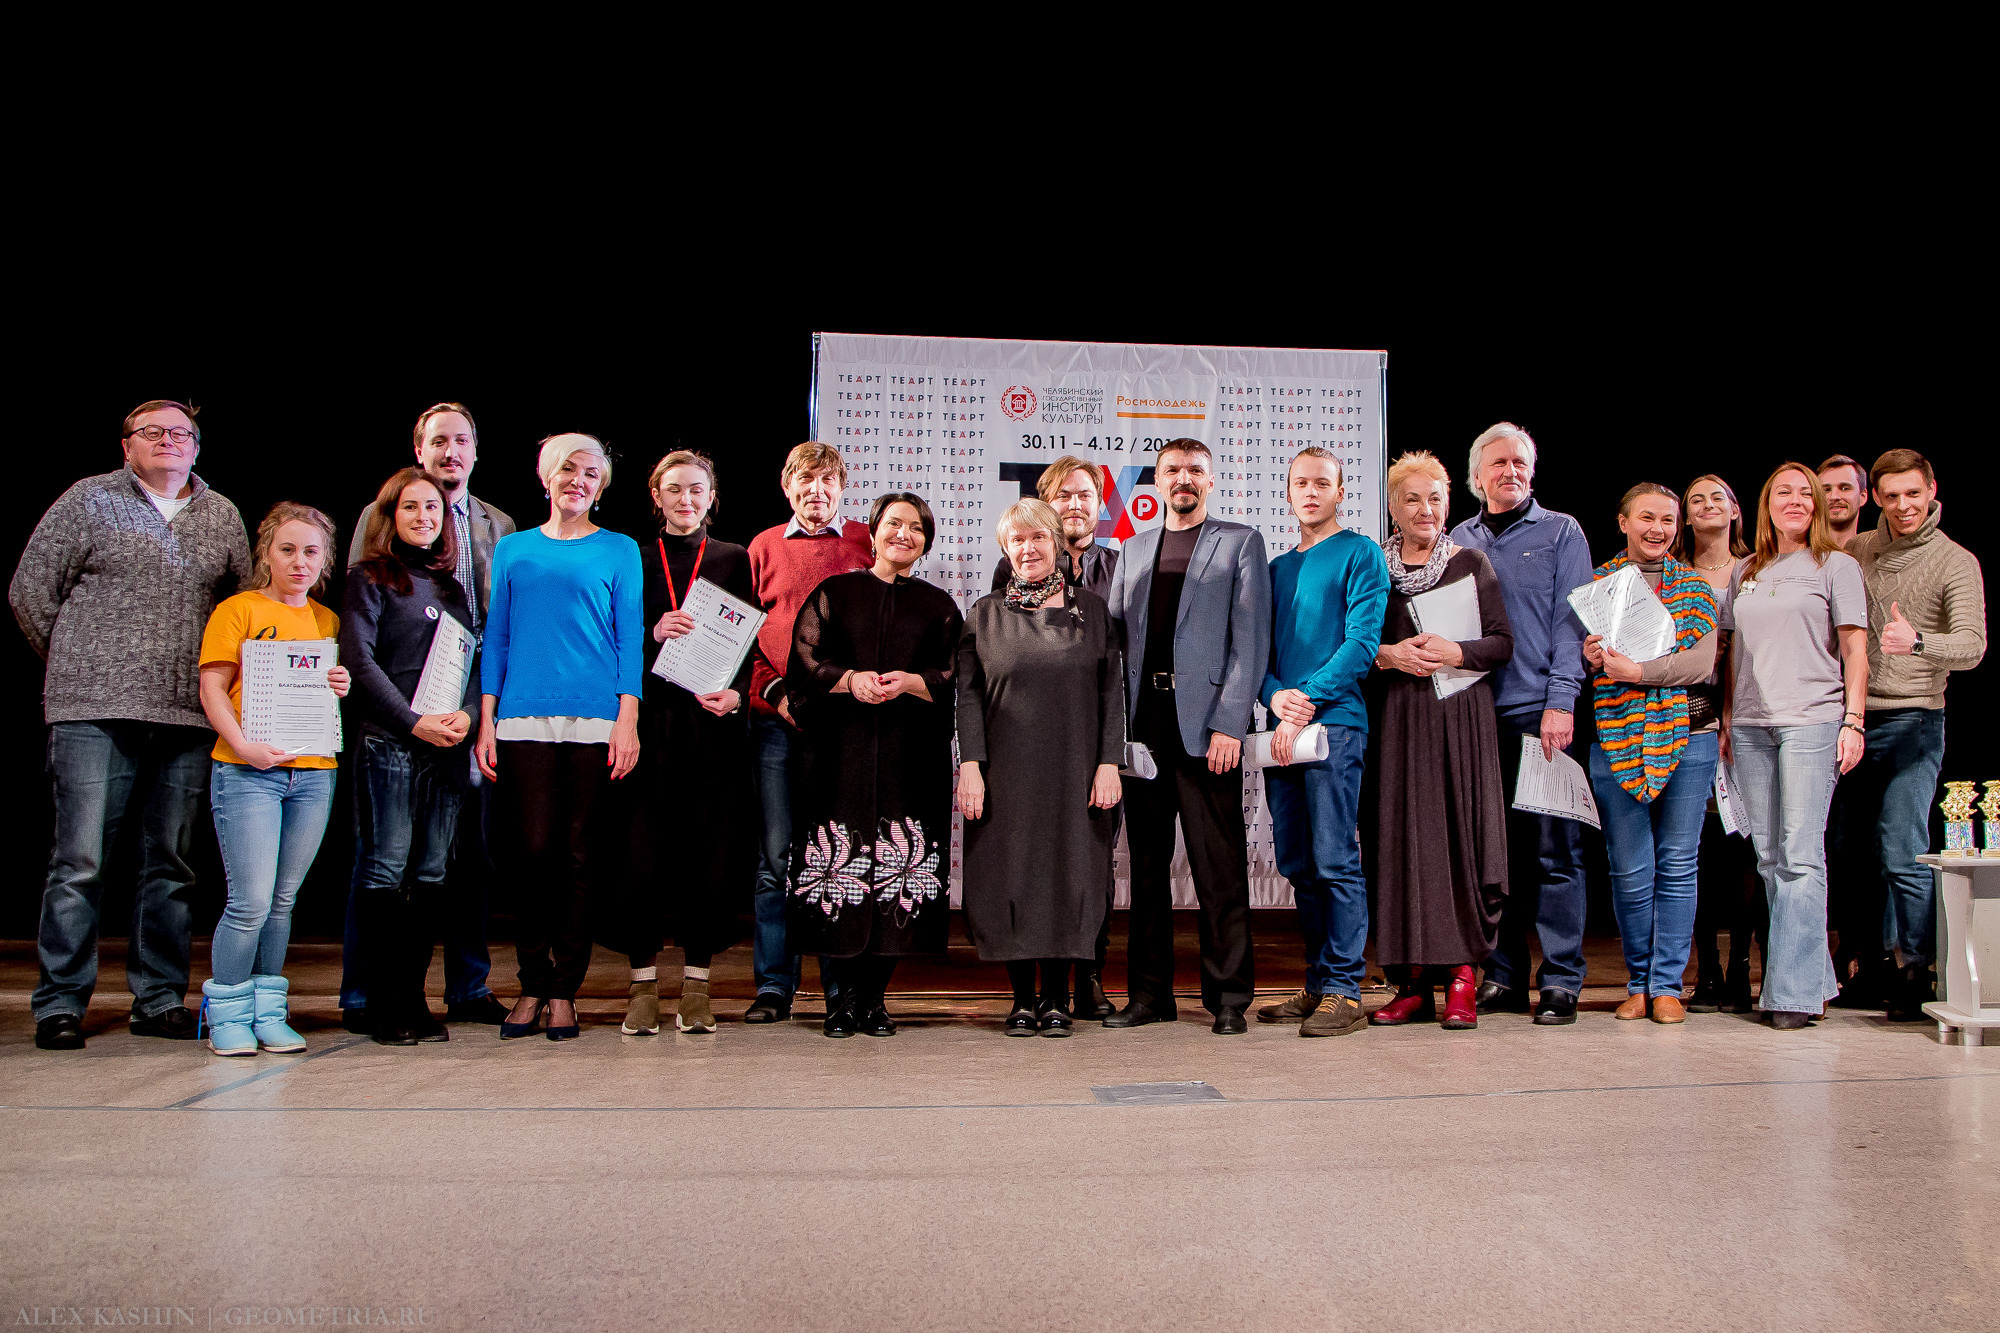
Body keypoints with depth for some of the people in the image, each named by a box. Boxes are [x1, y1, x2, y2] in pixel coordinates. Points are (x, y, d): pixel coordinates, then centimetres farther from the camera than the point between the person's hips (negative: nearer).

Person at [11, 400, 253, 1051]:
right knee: (79, 861, -4)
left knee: (172, 864, 8)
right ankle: (60, 1004, 5)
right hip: (95, 713, -3)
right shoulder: (89, 499, 6)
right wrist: (75, 667, 7)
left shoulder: (222, 516, 15)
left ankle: (159, 1000, 16)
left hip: (189, 717, 3)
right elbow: (30, 589, 6)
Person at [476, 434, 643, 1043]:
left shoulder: (619, 551, 10)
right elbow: (496, 638, 15)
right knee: (534, 851, -3)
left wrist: (627, 720, -5)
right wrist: (487, 722, 6)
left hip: (595, 720, -1)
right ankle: (533, 985, 9)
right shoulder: (513, 549, 17)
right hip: (523, 719, 2)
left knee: (578, 855, -1)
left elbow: (630, 637, 5)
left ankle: (563, 991, 8)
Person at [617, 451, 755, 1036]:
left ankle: (696, 984, 8)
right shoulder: (632, 559, 12)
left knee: (707, 852, 0)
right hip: (650, 723, 0)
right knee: (645, 852, -3)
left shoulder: (734, 560, 13)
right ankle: (643, 983, 7)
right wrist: (652, 635, -11)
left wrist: (736, 693, -8)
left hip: (712, 724, 0)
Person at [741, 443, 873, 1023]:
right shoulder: (764, 547, 14)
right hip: (777, 716, 1)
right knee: (776, 854, 1)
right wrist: (775, 691, -3)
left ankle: (844, 988, 9)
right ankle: (773, 986, 8)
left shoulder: (867, 542, 10)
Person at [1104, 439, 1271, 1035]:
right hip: (1142, 724, 5)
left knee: (1220, 867, -2)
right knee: (1146, 862, 9)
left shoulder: (1240, 542, 5)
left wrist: (1228, 724, -12)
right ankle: (1150, 991, 17)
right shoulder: (1133, 549, 19)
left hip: (1204, 722, -4)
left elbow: (1250, 641, -3)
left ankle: (1228, 994, 7)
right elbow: (1113, 634, 16)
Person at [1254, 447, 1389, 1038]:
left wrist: (1307, 699, -14)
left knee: (1335, 860, -8)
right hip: (1282, 728, 6)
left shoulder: (1360, 554, 2)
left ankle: (1345, 990, -2)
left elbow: (1362, 640, -8)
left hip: (1335, 723, -6)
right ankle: (1318, 983, 16)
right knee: (1297, 865, 8)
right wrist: (1275, 694, -5)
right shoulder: (1278, 567, 20)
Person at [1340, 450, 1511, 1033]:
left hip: (1459, 718, -1)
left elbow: (1503, 643, 5)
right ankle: (1413, 982, 3)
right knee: (1400, 841, -2)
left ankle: (1461, 973, 2)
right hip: (1393, 720, 1)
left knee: (1459, 837, -5)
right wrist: (1387, 655, -11)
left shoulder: (1472, 563, 8)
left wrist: (1456, 652, -12)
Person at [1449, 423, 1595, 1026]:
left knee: (1553, 850, -4)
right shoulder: (1458, 541, 16)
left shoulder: (1561, 532, 7)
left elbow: (1571, 620, -1)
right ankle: (1502, 975, 14)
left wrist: (1560, 702, -12)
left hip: (1539, 711, -3)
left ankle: (1561, 981, 4)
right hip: (1474, 716, 3)